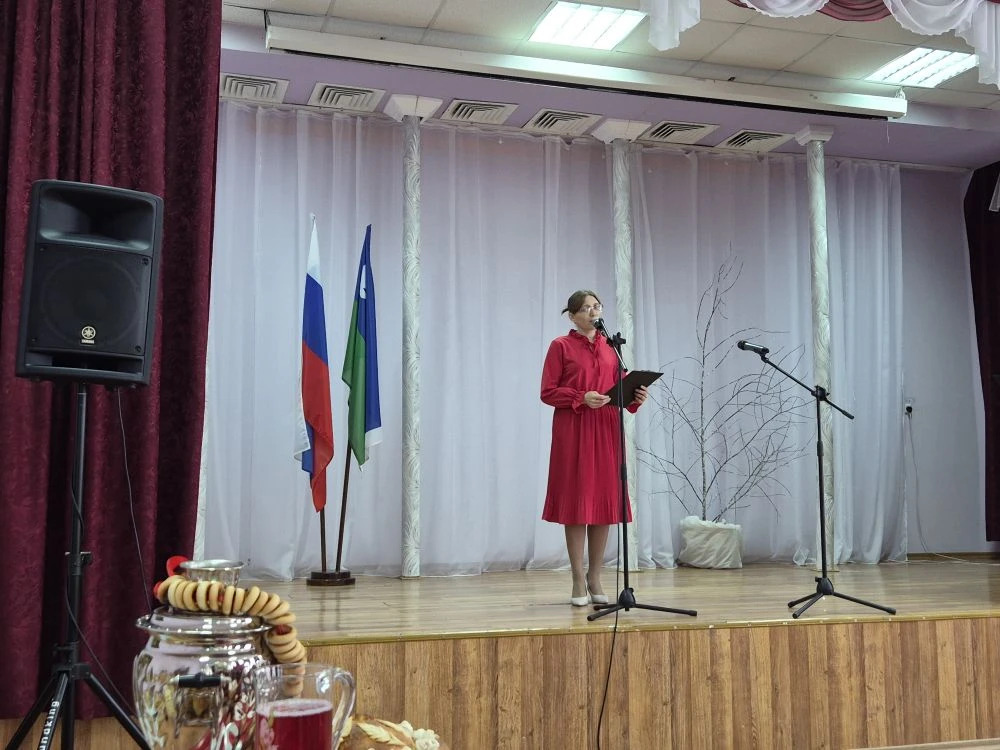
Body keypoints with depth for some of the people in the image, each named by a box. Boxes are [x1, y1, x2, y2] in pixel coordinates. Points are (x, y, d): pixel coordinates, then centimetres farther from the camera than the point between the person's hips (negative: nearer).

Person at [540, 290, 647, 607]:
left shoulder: (610, 346, 14)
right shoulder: (561, 346, 1)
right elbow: (547, 392, -4)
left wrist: (635, 397, -6)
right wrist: (582, 398, -17)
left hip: (607, 430, 4)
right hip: (573, 430, -4)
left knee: (605, 503, 5)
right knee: (576, 503, -2)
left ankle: (595, 578, 15)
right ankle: (579, 582, 7)